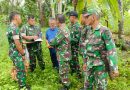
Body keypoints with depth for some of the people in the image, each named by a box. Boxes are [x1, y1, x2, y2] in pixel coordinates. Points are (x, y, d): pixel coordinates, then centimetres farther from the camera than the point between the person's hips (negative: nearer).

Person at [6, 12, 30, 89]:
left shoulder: (10, 27, 11)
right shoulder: (14, 28, -22)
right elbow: (17, 44, -24)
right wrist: (23, 54, -12)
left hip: (14, 52, 10)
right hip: (16, 53, -10)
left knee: (19, 70, 20)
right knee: (21, 71, 2)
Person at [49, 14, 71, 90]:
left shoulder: (62, 30, -25)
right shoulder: (65, 28, 9)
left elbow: (55, 41, -24)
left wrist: (50, 43, -3)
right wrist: (53, 44, 3)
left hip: (63, 54, -10)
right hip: (65, 53, 10)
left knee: (63, 71, 2)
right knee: (65, 69, 23)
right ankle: (65, 81, 39)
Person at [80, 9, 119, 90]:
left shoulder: (104, 31, -17)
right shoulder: (88, 31, 6)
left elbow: (111, 50, -18)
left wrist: (114, 69, -19)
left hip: (101, 65, -7)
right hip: (90, 64, 7)